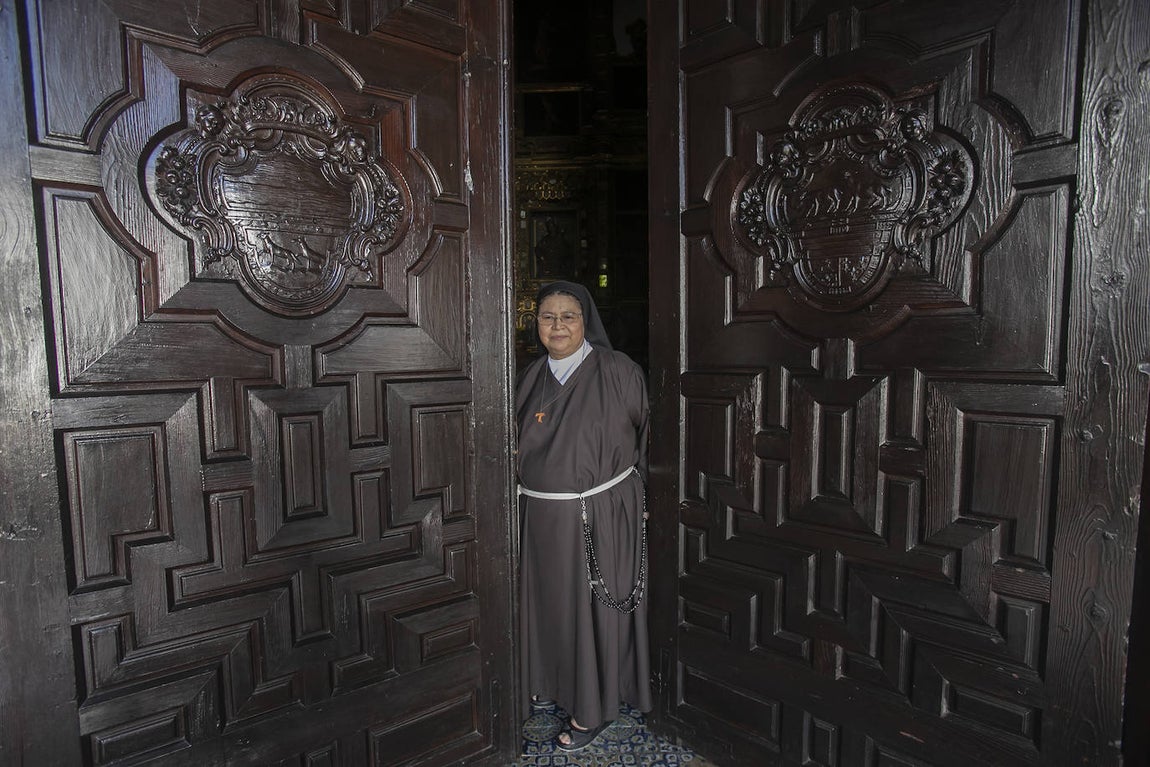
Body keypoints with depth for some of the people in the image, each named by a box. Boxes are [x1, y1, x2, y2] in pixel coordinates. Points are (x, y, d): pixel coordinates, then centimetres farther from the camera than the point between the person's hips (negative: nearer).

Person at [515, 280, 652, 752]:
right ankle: (554, 681, 42)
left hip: (601, 515, -4)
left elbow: (649, 436, -6)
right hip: (543, 517, 5)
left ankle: (593, 707, 28)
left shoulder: (617, 371, -10)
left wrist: (642, 496, -8)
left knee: (594, 605, 8)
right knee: (549, 600, 17)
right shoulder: (532, 378, 5)